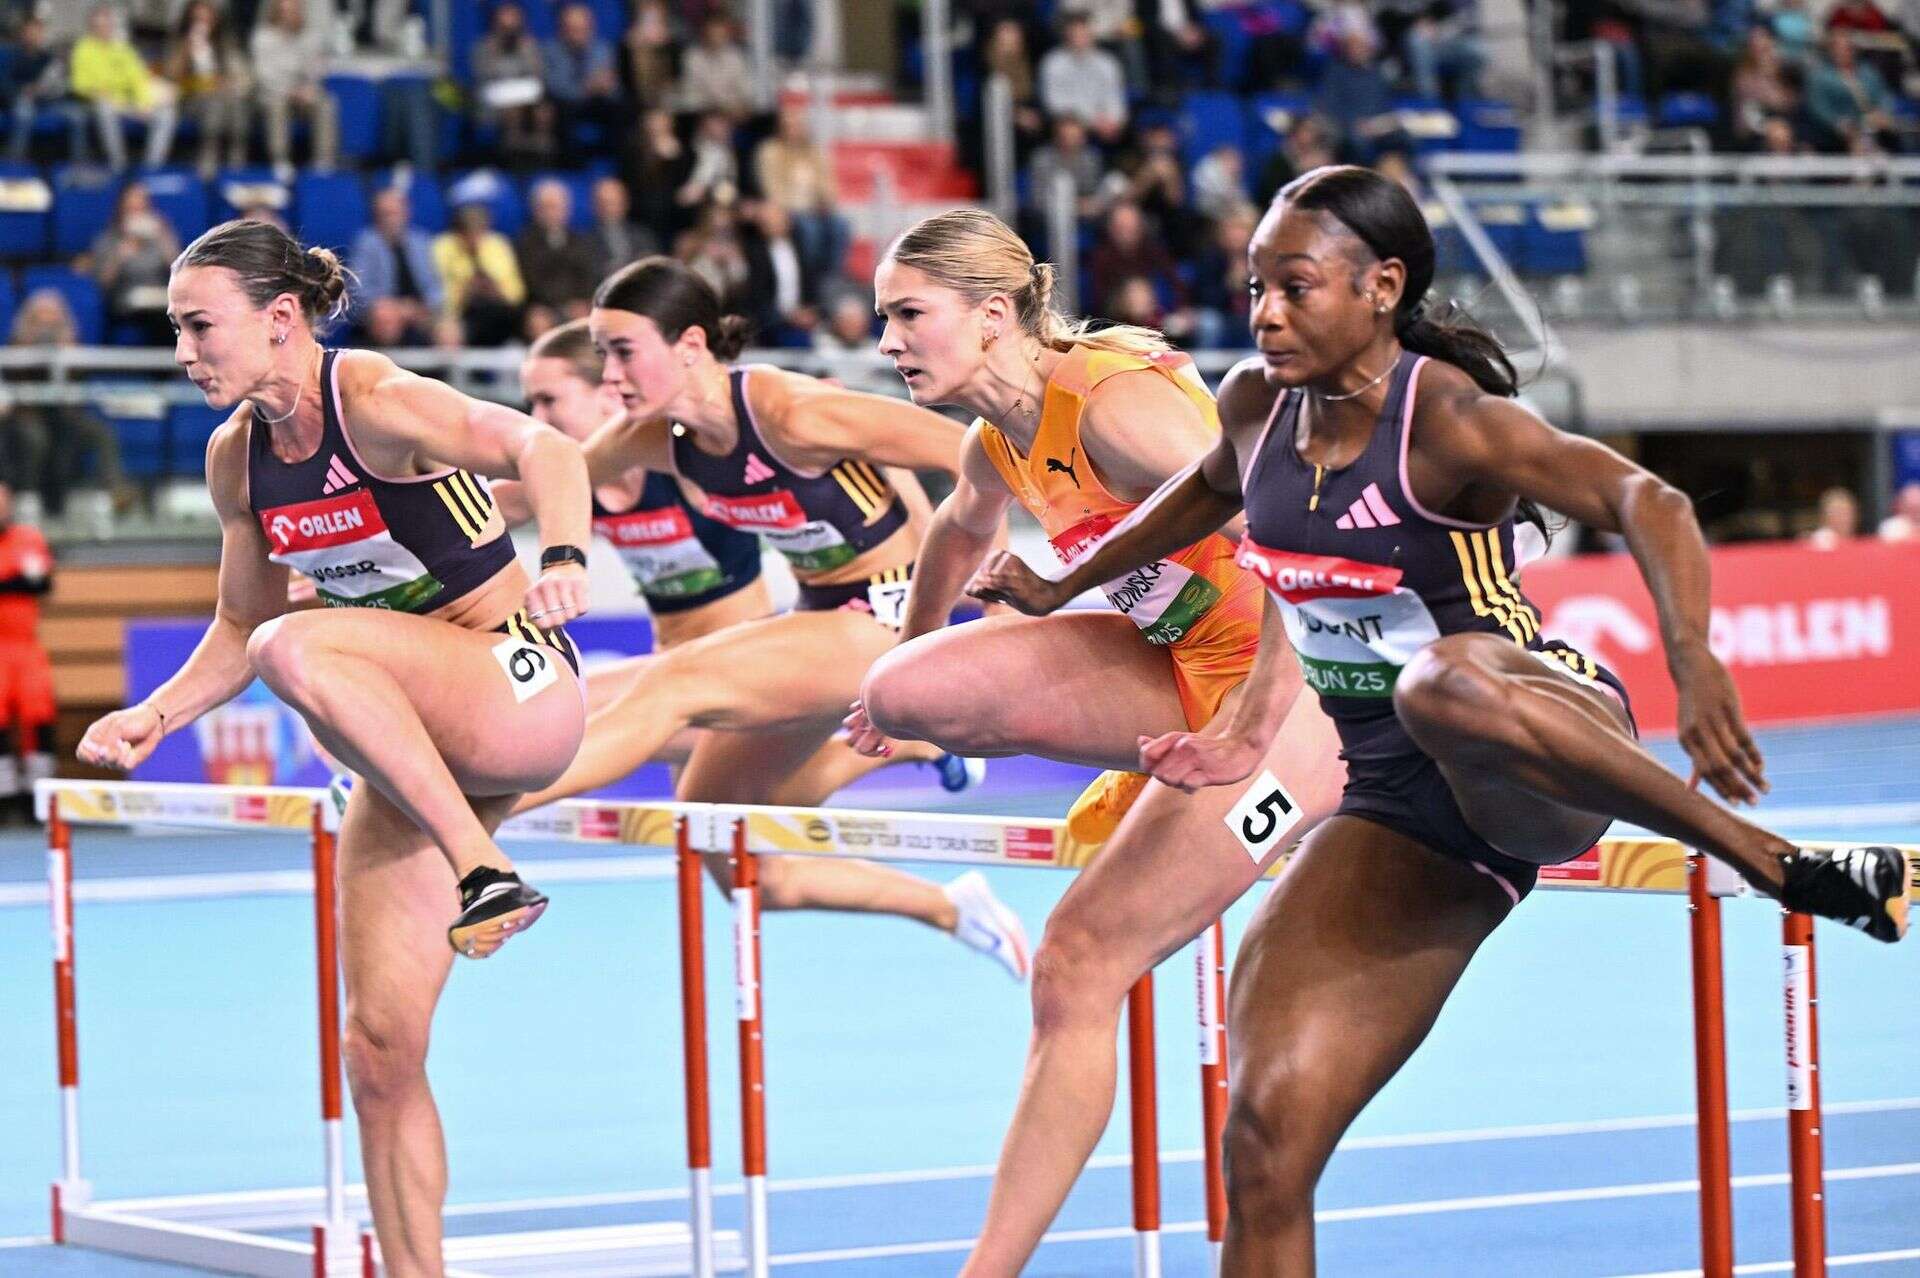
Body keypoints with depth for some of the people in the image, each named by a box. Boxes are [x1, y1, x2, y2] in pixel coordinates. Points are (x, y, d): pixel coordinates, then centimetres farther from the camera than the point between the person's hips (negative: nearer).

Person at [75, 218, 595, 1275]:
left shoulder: (377, 403, -17)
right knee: (379, 1046, -1)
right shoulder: (237, 456, 5)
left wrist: (564, 559, -52)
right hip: (410, 747, 7)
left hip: (520, 693, -7)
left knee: (298, 652, -34)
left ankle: (485, 872, -30)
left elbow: (543, 449, -33)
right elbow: (238, 626, 19)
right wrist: (154, 719, 7)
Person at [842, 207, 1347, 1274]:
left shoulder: (1117, 403, -23)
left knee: (1080, 966, -11)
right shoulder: (999, 447, 6)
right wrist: (916, 649, 43)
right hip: (1179, 672, 8)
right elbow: (963, 534, 31)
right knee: (911, 690, -11)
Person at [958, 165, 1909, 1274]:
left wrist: (1694, 661, -48)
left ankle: (1783, 865, -30)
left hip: (1543, 771, -6)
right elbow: (1215, 489, 30)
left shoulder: (1448, 420, -16)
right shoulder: (1255, 406, 5)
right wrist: (1068, 588, 40)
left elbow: (1647, 502, -30)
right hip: (1403, 814, 6)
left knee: (1445, 687, -44)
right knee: (1267, 1139, -9)